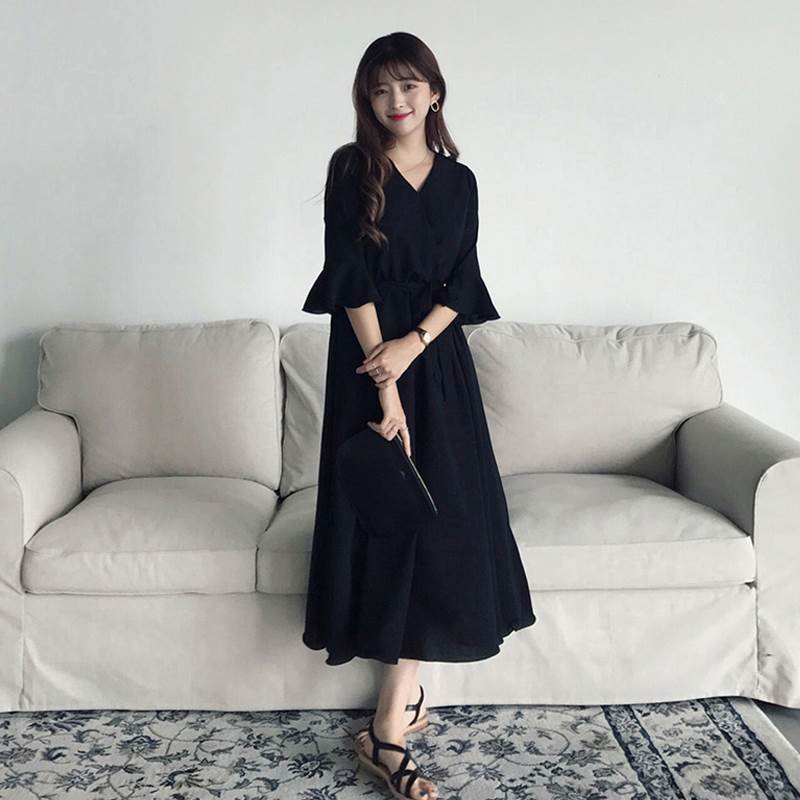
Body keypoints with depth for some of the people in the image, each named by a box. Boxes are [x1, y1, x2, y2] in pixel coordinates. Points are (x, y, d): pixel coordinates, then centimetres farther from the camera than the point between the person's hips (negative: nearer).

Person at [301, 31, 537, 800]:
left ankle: (389, 727, 6)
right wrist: (385, 387, -17)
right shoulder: (352, 168, -1)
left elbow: (462, 282, 3)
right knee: (385, 519, -3)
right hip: (369, 359, -3)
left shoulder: (459, 180, 9)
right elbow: (351, 276, -10)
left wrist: (415, 343, -16)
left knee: (440, 523, -2)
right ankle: (407, 695, 12)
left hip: (438, 359, 3)